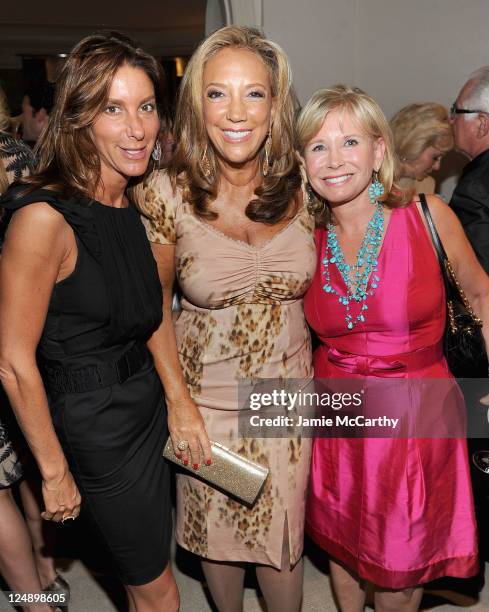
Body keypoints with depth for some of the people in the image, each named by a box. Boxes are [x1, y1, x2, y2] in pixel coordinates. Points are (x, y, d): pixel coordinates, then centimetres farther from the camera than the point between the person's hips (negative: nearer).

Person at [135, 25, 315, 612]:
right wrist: (178, 401, -8)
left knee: (282, 537, 17)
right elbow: (154, 302, -4)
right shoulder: (167, 193, -15)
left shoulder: (300, 184, -10)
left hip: (288, 393, 1)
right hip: (205, 398, 0)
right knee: (216, 534, 20)